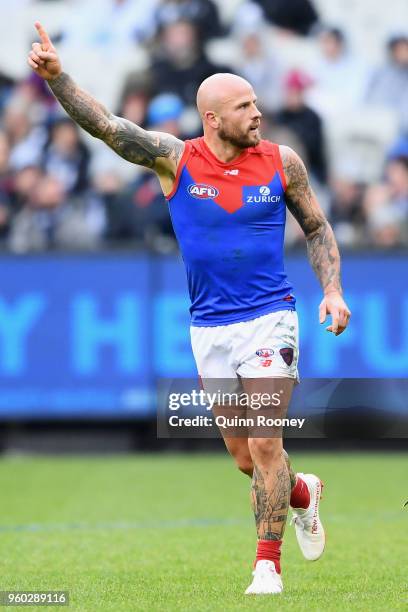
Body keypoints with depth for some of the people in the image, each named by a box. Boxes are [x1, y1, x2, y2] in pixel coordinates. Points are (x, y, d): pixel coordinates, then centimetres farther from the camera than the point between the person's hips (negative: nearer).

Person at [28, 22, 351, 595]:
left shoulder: (282, 161, -2)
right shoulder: (176, 159, -5)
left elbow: (317, 228, 11)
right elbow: (107, 127, -14)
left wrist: (332, 290, -2)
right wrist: (56, 76, -27)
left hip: (269, 319, -2)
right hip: (209, 328, 2)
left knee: (264, 445, -13)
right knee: (242, 455, 9)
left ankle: (268, 566, -4)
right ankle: (302, 493, 41)